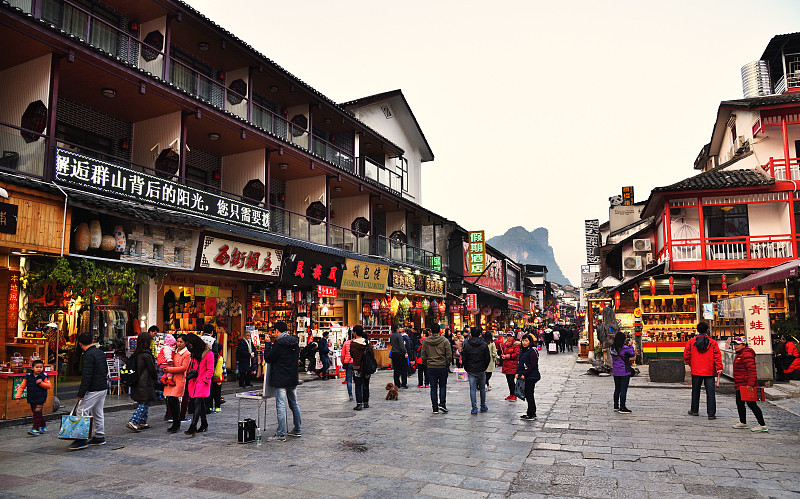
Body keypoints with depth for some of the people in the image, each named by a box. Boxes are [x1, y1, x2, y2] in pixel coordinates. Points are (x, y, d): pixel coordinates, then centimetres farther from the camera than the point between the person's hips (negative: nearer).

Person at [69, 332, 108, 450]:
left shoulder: (89, 355, -16)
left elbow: (87, 376, -21)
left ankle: (81, 439, -6)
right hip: (103, 387, 9)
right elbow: (106, 371, 21)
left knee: (82, 413, -5)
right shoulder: (100, 353, 13)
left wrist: (81, 394, -19)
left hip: (93, 390, -9)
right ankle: (100, 437, 20)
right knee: (98, 413, 15)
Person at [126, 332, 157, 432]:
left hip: (137, 382, 9)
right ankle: (132, 422, -10)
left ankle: (142, 422, 20)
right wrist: (156, 377, 9)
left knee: (143, 403, 16)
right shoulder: (146, 354, -16)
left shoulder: (136, 353, 8)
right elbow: (152, 369, -11)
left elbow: (135, 368, 16)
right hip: (145, 383, -8)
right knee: (144, 403, -3)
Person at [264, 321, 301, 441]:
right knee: (294, 404, 16)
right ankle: (297, 430, 25)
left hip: (281, 380, -8)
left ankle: (281, 435, -3)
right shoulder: (295, 342, 7)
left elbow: (268, 359, -9)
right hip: (293, 379, 8)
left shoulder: (279, 344, -16)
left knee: (281, 406, -5)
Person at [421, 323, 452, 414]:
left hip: (431, 368, 2)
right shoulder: (445, 341, -7)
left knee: (433, 388, 7)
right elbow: (449, 355, -6)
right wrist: (447, 364, 6)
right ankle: (442, 404, 1)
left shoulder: (425, 341, 0)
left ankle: (435, 408, 9)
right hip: (443, 367, -1)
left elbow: (423, 355, 4)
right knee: (442, 386, 14)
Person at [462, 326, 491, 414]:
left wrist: (466, 368, 11)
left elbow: (464, 359, -1)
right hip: (481, 370, 1)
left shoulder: (466, 345, -4)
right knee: (482, 388, 14)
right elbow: (488, 358, 1)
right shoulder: (484, 345, -2)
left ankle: (474, 408, -2)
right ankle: (483, 406, 24)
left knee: (472, 389, 1)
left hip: (471, 371, -1)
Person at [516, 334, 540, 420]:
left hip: (531, 377, -8)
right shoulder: (522, 351, 13)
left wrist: (524, 374, -16)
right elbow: (520, 363, 19)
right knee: (527, 395, 12)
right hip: (524, 377, 8)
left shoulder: (532, 351, -14)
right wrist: (517, 373, 6)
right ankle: (530, 413, 22)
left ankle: (532, 414, 6)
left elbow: (533, 365, -18)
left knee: (529, 395, -3)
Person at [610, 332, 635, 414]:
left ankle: (616, 406, 22)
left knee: (617, 389, 15)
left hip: (615, 372, 7)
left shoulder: (612, 348, 2)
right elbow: (632, 354, -1)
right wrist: (630, 345, 10)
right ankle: (622, 408, 3)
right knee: (623, 390, 0)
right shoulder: (625, 348, -18)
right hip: (624, 372, -7)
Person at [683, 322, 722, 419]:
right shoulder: (713, 342, -2)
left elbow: (686, 356, 0)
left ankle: (694, 410, 24)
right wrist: (719, 368, -12)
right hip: (709, 371, -1)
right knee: (710, 392, 1)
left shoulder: (691, 342, -1)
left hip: (696, 371, 1)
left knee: (695, 391, 13)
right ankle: (711, 413, -2)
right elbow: (717, 356, -10)